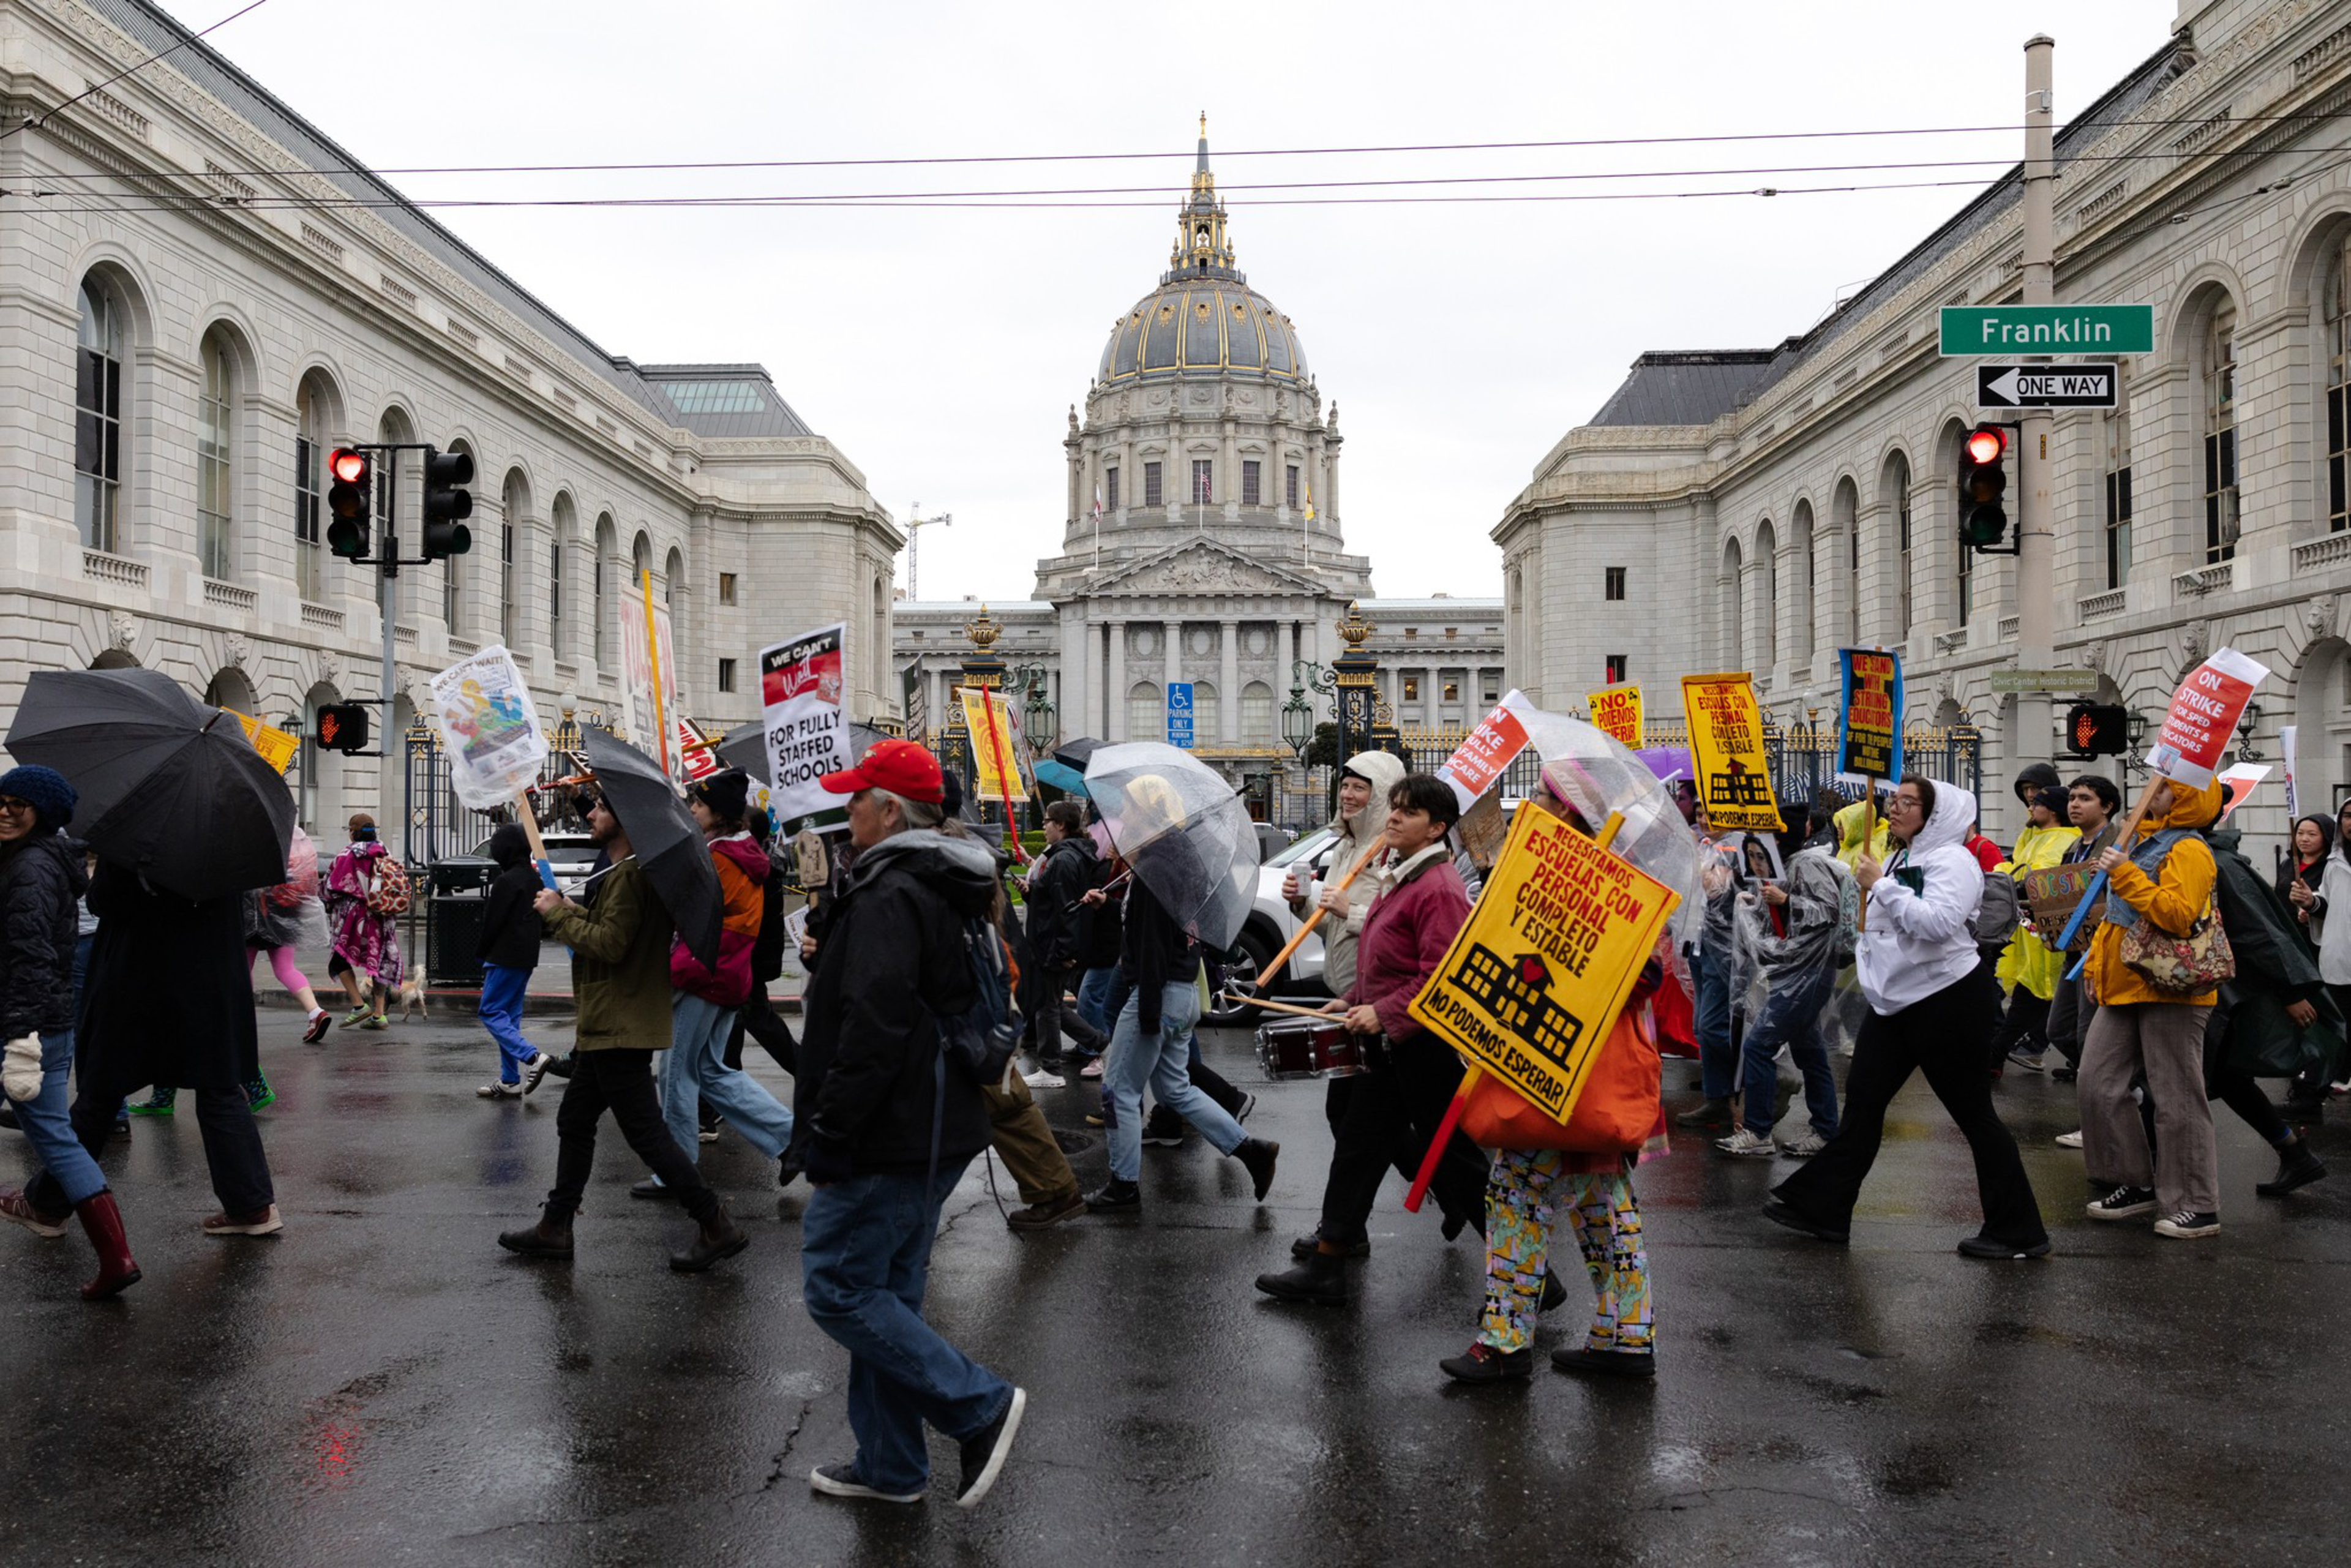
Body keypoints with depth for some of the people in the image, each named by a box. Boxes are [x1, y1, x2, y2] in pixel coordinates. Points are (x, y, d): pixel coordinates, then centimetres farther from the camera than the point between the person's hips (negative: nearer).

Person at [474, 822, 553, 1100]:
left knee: (491, 1013, -4)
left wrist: (481, 952, 1)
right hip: (527, 958, 9)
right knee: (510, 1015, 13)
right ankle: (510, 1082, 13)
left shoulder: (507, 881, -16)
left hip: (505, 957, -9)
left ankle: (533, 1057, -19)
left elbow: (493, 921, -15)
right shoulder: (535, 878, 12)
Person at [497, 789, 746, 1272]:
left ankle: (716, 1227, 0)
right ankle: (554, 1228, 27)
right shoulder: (623, 872, 16)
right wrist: (573, 914, 6)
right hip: (608, 1028, 11)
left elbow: (610, 944, -25)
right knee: (574, 1123, 17)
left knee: (646, 1132, -7)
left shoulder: (629, 876, -19)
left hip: (622, 1028, -11)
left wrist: (557, 913, -13)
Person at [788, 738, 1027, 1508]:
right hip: (936, 1131, 10)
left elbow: (875, 1025, -26)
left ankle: (980, 1405, -2)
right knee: (885, 1292, 16)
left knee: (838, 1289, -4)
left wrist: (829, 1127, -20)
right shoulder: (951, 891, 14)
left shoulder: (890, 897, -19)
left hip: (889, 1136, -10)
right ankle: (890, 1466, 23)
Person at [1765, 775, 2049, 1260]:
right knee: (1863, 1100, 7)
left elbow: (1938, 922, -29)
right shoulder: (1898, 861, 13)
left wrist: (1881, 885, -23)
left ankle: (2019, 1232, 9)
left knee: (1973, 1114, -1)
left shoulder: (1953, 861, -13)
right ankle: (1823, 1207, 12)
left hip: (1947, 1000, -9)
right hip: (1895, 1002, 9)